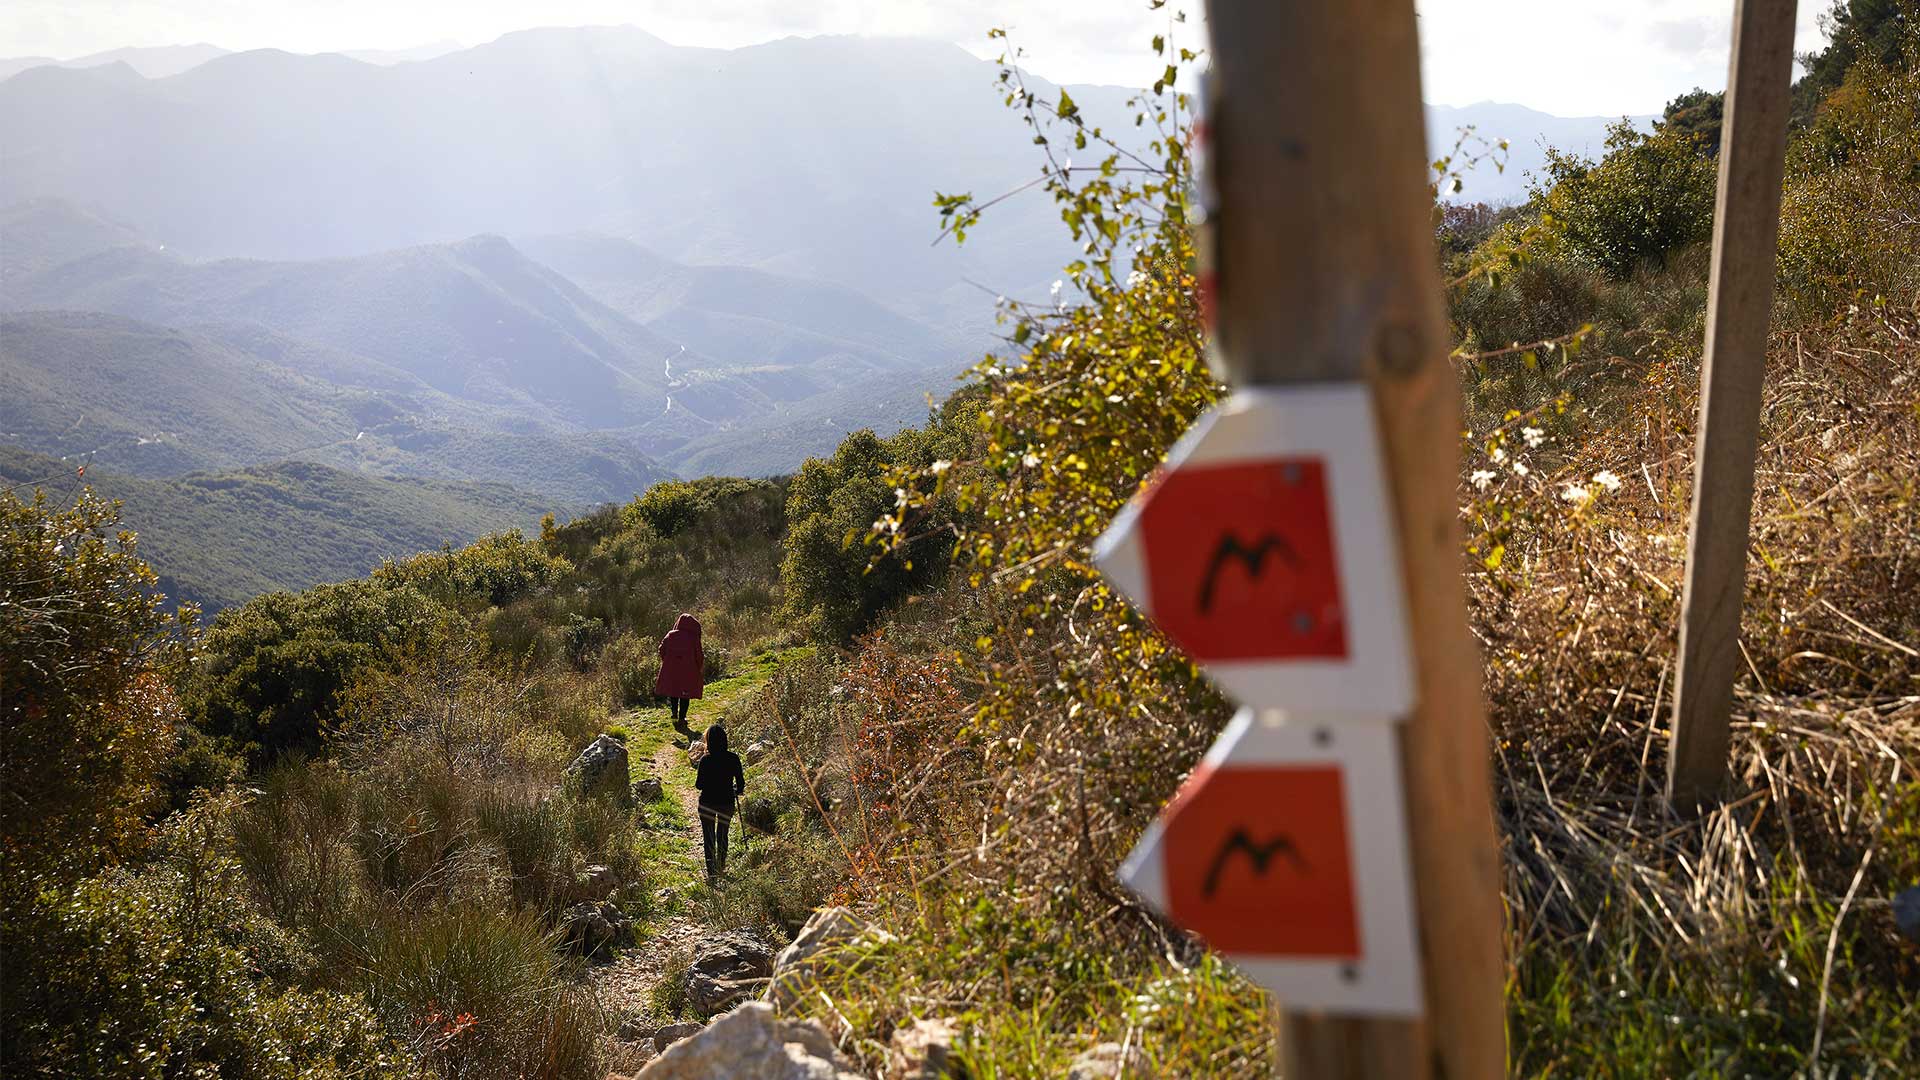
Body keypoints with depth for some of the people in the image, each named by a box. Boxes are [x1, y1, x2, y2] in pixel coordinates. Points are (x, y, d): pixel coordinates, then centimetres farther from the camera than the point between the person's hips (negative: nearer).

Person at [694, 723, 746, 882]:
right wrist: (737, 791, 17)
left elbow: (699, 784, -12)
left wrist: (697, 776, 9)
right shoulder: (733, 758, -12)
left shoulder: (705, 760, -18)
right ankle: (721, 868, 35)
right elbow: (740, 782, -5)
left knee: (709, 839, 10)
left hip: (707, 803, -2)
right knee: (722, 835, 22)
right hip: (726, 803, 2)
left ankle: (712, 873, 7)